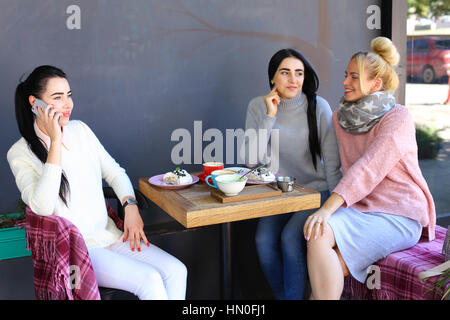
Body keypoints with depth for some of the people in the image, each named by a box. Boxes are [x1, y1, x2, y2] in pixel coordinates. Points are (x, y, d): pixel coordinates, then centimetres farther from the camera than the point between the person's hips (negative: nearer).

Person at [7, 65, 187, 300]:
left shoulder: (80, 129, 9)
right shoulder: (20, 153, -8)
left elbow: (114, 172, 16)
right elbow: (42, 207, -24)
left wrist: (131, 206, -4)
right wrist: (55, 142, -23)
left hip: (110, 235, 6)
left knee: (177, 271, -13)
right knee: (150, 280, -23)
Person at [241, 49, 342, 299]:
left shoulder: (318, 107, -5)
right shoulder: (259, 106, -1)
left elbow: (332, 163, -4)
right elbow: (251, 159, -10)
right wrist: (270, 116, -15)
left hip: (316, 191, -2)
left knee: (290, 237, -26)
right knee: (264, 240, -22)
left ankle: (294, 295, -5)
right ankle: (281, 295, 2)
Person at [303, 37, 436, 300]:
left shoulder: (398, 118, -10)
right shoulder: (340, 117, 10)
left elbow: (368, 168, -22)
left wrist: (327, 208, -30)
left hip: (399, 215, -6)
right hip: (359, 207, 6)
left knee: (319, 236, -27)